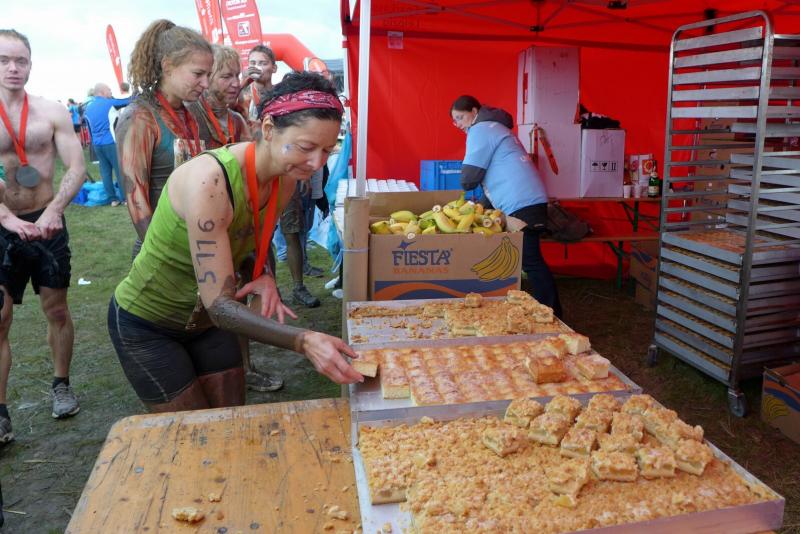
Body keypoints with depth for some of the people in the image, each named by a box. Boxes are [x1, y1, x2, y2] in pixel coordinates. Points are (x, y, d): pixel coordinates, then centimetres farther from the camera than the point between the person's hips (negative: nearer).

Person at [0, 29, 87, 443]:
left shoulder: (52, 112, -1)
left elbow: (77, 168, -8)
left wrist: (54, 209, -25)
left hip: (47, 223, 1)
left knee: (57, 310, 12)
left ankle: (61, 385, 30)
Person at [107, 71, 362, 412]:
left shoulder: (285, 179, -11)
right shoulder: (208, 181, -34)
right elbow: (219, 304, -34)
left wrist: (264, 277, -15)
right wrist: (303, 341, -45)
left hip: (207, 320, 6)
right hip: (146, 326, -6)